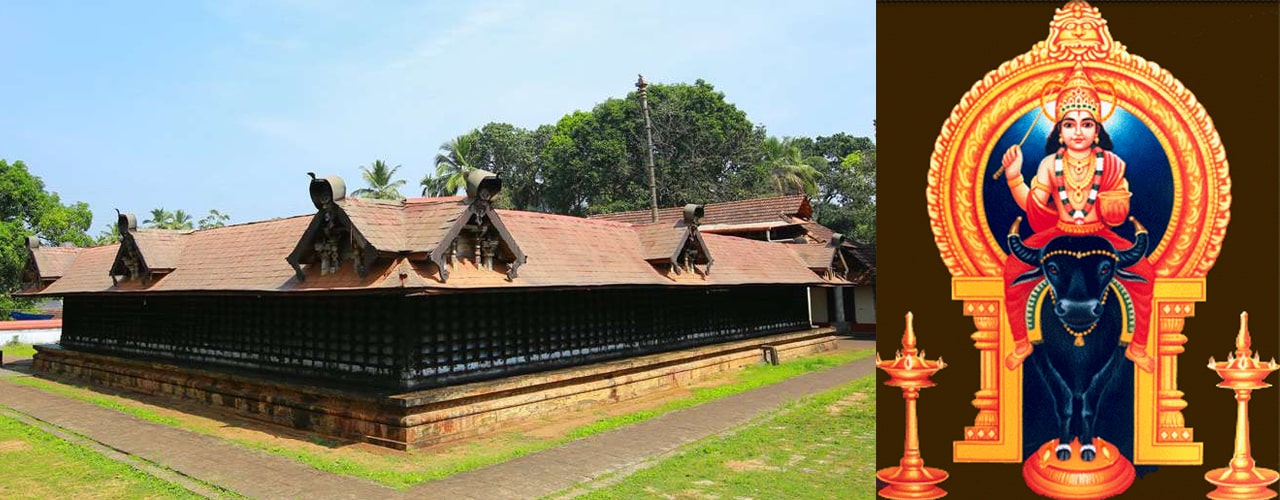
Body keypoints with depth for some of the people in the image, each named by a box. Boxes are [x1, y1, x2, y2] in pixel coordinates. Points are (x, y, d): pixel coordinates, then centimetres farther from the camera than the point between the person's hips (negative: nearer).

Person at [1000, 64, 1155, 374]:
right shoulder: (1051, 164, -5)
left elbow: (1117, 217, -5)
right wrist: (1014, 177, -17)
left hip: (1100, 237, 0)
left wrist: (1113, 189, -23)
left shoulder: (1110, 164, -6)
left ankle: (1137, 348, -1)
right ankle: (1021, 344, -3)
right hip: (1058, 235, 0)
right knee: (1013, 268, -22)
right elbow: (1032, 205, -6)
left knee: (1143, 271, -22)